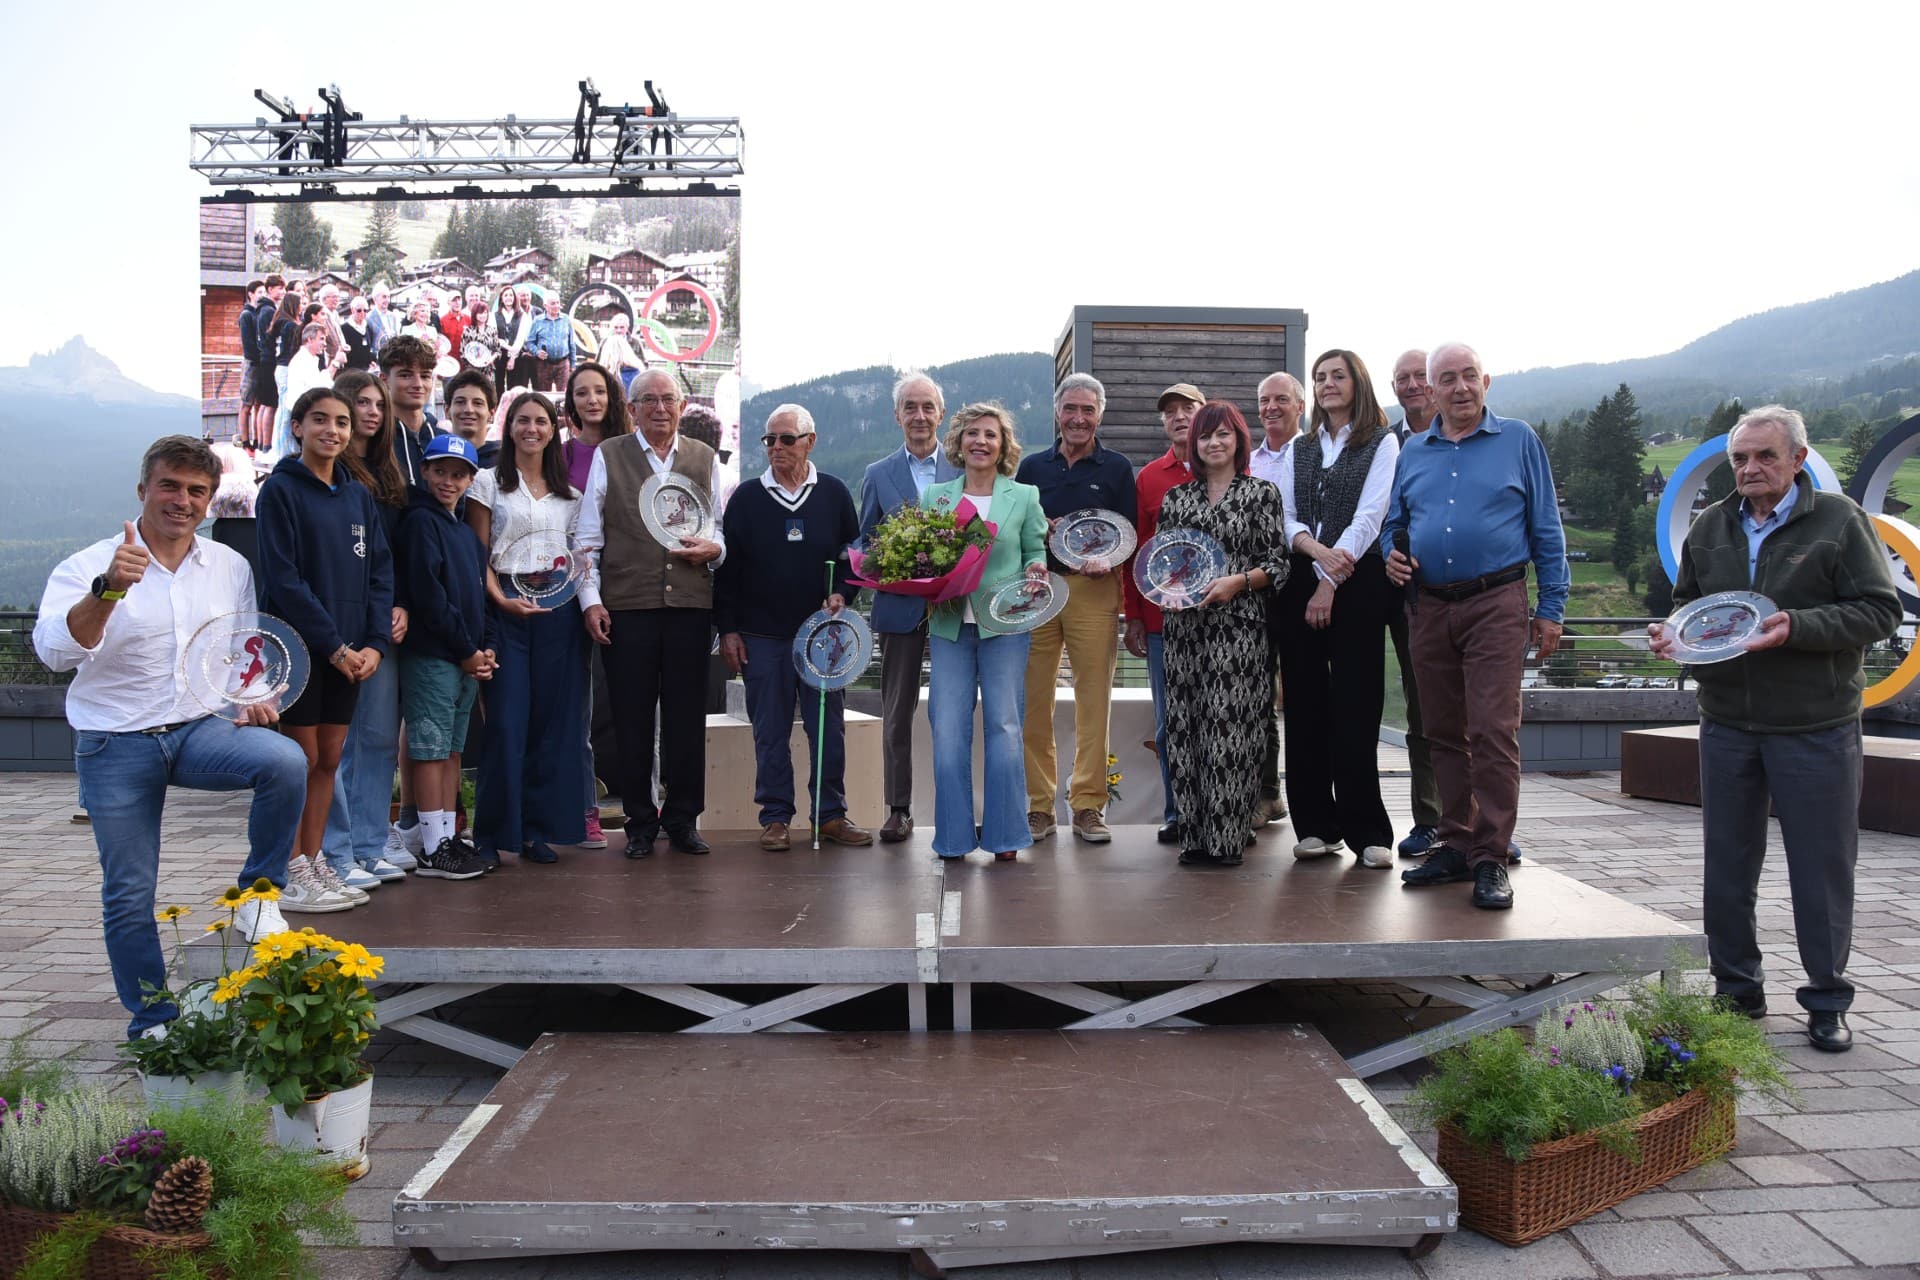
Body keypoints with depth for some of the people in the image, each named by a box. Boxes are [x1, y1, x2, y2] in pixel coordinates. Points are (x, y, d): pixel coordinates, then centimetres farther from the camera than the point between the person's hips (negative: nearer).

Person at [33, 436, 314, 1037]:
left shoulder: (231, 567, 6)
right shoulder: (88, 568, -5)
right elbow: (54, 649, -21)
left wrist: (253, 696, -1)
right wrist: (108, 589, -36)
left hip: (201, 728, 2)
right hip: (117, 745, -2)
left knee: (285, 761, -30)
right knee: (129, 897, 3)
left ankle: (259, 892, -8)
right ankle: (153, 1026, 20)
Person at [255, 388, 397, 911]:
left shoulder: (359, 495, 12)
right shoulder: (280, 490, -5)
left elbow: (379, 572, 8)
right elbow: (283, 578, -13)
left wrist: (374, 643, -4)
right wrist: (333, 645, -16)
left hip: (349, 651, 5)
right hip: (298, 646, -5)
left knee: (329, 759, 10)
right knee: (303, 759, -1)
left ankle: (315, 862, 20)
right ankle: (293, 872, 9)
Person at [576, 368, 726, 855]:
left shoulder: (703, 458, 14)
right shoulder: (608, 456, 8)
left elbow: (722, 530, 18)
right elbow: (588, 536, 5)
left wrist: (713, 548, -5)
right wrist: (590, 599, -3)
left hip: (690, 604, 2)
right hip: (627, 605, -1)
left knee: (687, 717, 4)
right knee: (632, 719, 3)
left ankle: (682, 819, 16)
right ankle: (640, 823, 14)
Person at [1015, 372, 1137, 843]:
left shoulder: (1116, 468, 9)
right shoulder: (1032, 466, 15)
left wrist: (1106, 560, -13)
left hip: (1093, 591, -2)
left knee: (1093, 698, -2)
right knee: (1034, 700, 0)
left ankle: (1088, 805, 6)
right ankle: (1039, 804, 9)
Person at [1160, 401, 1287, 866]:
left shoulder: (1261, 493, 4)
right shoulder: (1176, 497, 15)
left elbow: (1278, 563, 0)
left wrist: (1238, 581, -14)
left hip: (1239, 624, -4)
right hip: (1185, 626, 4)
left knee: (1229, 724, -9)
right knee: (1185, 725, 3)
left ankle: (1228, 836, -1)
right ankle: (1194, 834, 10)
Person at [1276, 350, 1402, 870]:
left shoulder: (1381, 444, 5)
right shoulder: (1298, 450, 18)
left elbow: (1368, 517, -6)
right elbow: (1283, 516, 7)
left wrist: (1331, 582, -13)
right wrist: (1316, 550, -13)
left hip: (1356, 584, -4)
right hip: (1299, 583, 4)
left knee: (1354, 708, -7)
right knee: (1304, 705, 2)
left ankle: (1366, 830, -1)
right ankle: (1317, 825, 8)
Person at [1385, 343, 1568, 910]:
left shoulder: (1518, 440, 4)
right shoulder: (1414, 450, 14)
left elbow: (1546, 529, 4)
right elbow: (1394, 522, 21)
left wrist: (1551, 609, -1)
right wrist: (1391, 554, -2)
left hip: (1496, 606, -4)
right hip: (1430, 608, 4)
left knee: (1493, 732, -9)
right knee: (1444, 734, 9)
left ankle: (1491, 858, -3)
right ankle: (1455, 846, 19)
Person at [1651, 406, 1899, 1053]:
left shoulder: (1840, 520, -4)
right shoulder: (1710, 527, 9)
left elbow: (1880, 610, -8)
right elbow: (1687, 604, 20)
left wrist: (1797, 628, -22)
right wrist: (1672, 634, -1)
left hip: (1816, 727, -4)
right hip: (1727, 725, 4)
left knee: (1822, 867, 4)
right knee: (1727, 864, 10)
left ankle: (1827, 1003, 19)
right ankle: (1737, 992, 23)